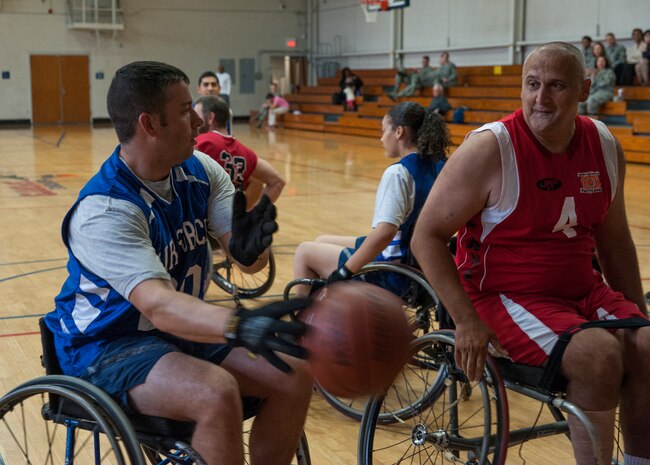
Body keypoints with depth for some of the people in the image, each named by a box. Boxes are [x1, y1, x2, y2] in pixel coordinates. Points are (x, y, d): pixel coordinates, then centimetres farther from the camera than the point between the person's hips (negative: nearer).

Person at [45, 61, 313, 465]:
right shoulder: (103, 211, -25)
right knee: (216, 393, -32)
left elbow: (252, 262, -11)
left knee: (295, 375, -10)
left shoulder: (200, 170, -4)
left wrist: (249, 247, -36)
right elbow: (158, 304, -39)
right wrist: (239, 325, -56)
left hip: (185, 328, 7)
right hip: (108, 346, -7)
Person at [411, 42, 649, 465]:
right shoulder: (490, 149, -15)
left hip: (580, 291, 6)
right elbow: (427, 236, -13)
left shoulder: (605, 146, 3)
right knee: (599, 355, -27)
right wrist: (467, 322, -19)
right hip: (502, 297, -6)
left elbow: (614, 240, 15)